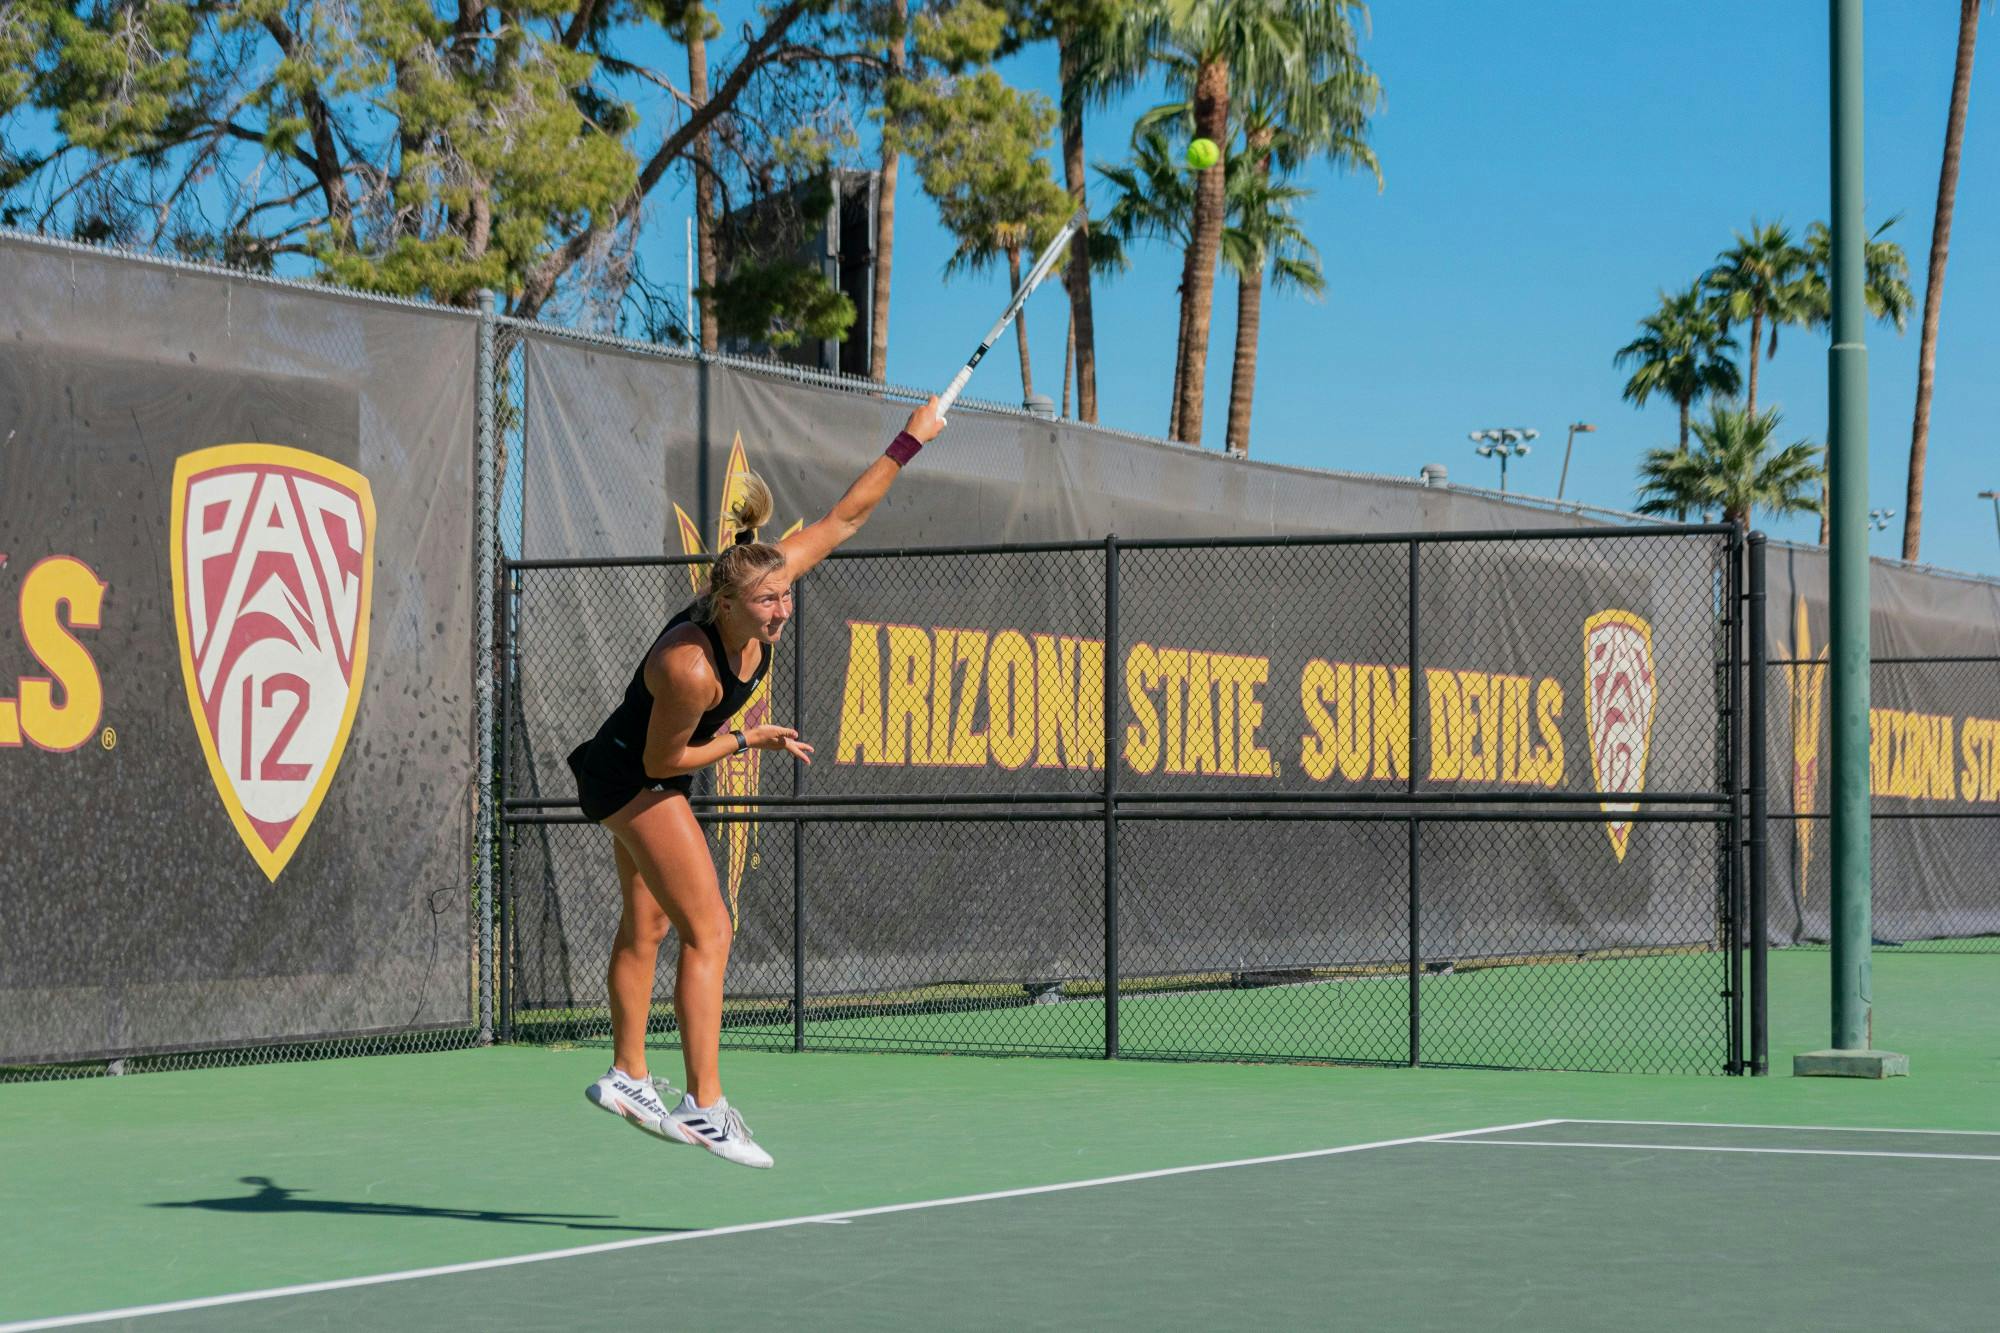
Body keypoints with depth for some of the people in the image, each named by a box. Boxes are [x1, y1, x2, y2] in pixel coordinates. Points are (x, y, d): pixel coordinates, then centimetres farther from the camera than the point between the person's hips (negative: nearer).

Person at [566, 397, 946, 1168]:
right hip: (635, 775, -9)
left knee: (646, 924, 18)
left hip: (645, 775, 9)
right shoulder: (690, 668, -37)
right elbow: (663, 760, -22)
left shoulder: (765, 581, -19)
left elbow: (844, 518, -8)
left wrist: (910, 441, -6)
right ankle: (703, 1107, -17)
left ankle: (627, 1077, 31)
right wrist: (748, 742, -13)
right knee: (707, 931, -14)